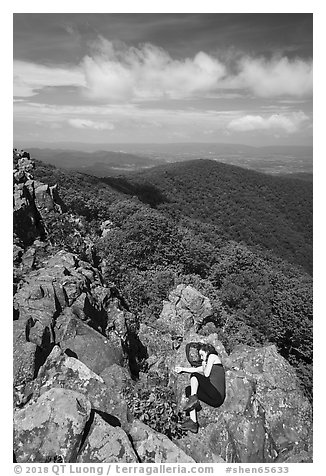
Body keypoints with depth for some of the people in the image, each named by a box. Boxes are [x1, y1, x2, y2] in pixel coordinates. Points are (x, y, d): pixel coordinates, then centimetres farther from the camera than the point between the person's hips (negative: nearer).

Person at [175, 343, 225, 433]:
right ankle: (193, 422, -2)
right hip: (215, 399, 9)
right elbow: (195, 369, 31)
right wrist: (182, 369, 36)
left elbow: (206, 374, -8)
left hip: (217, 394, -9)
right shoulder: (207, 365, 26)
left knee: (194, 376, -4)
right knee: (189, 389, 9)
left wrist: (204, 366, 11)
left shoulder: (212, 356, 2)